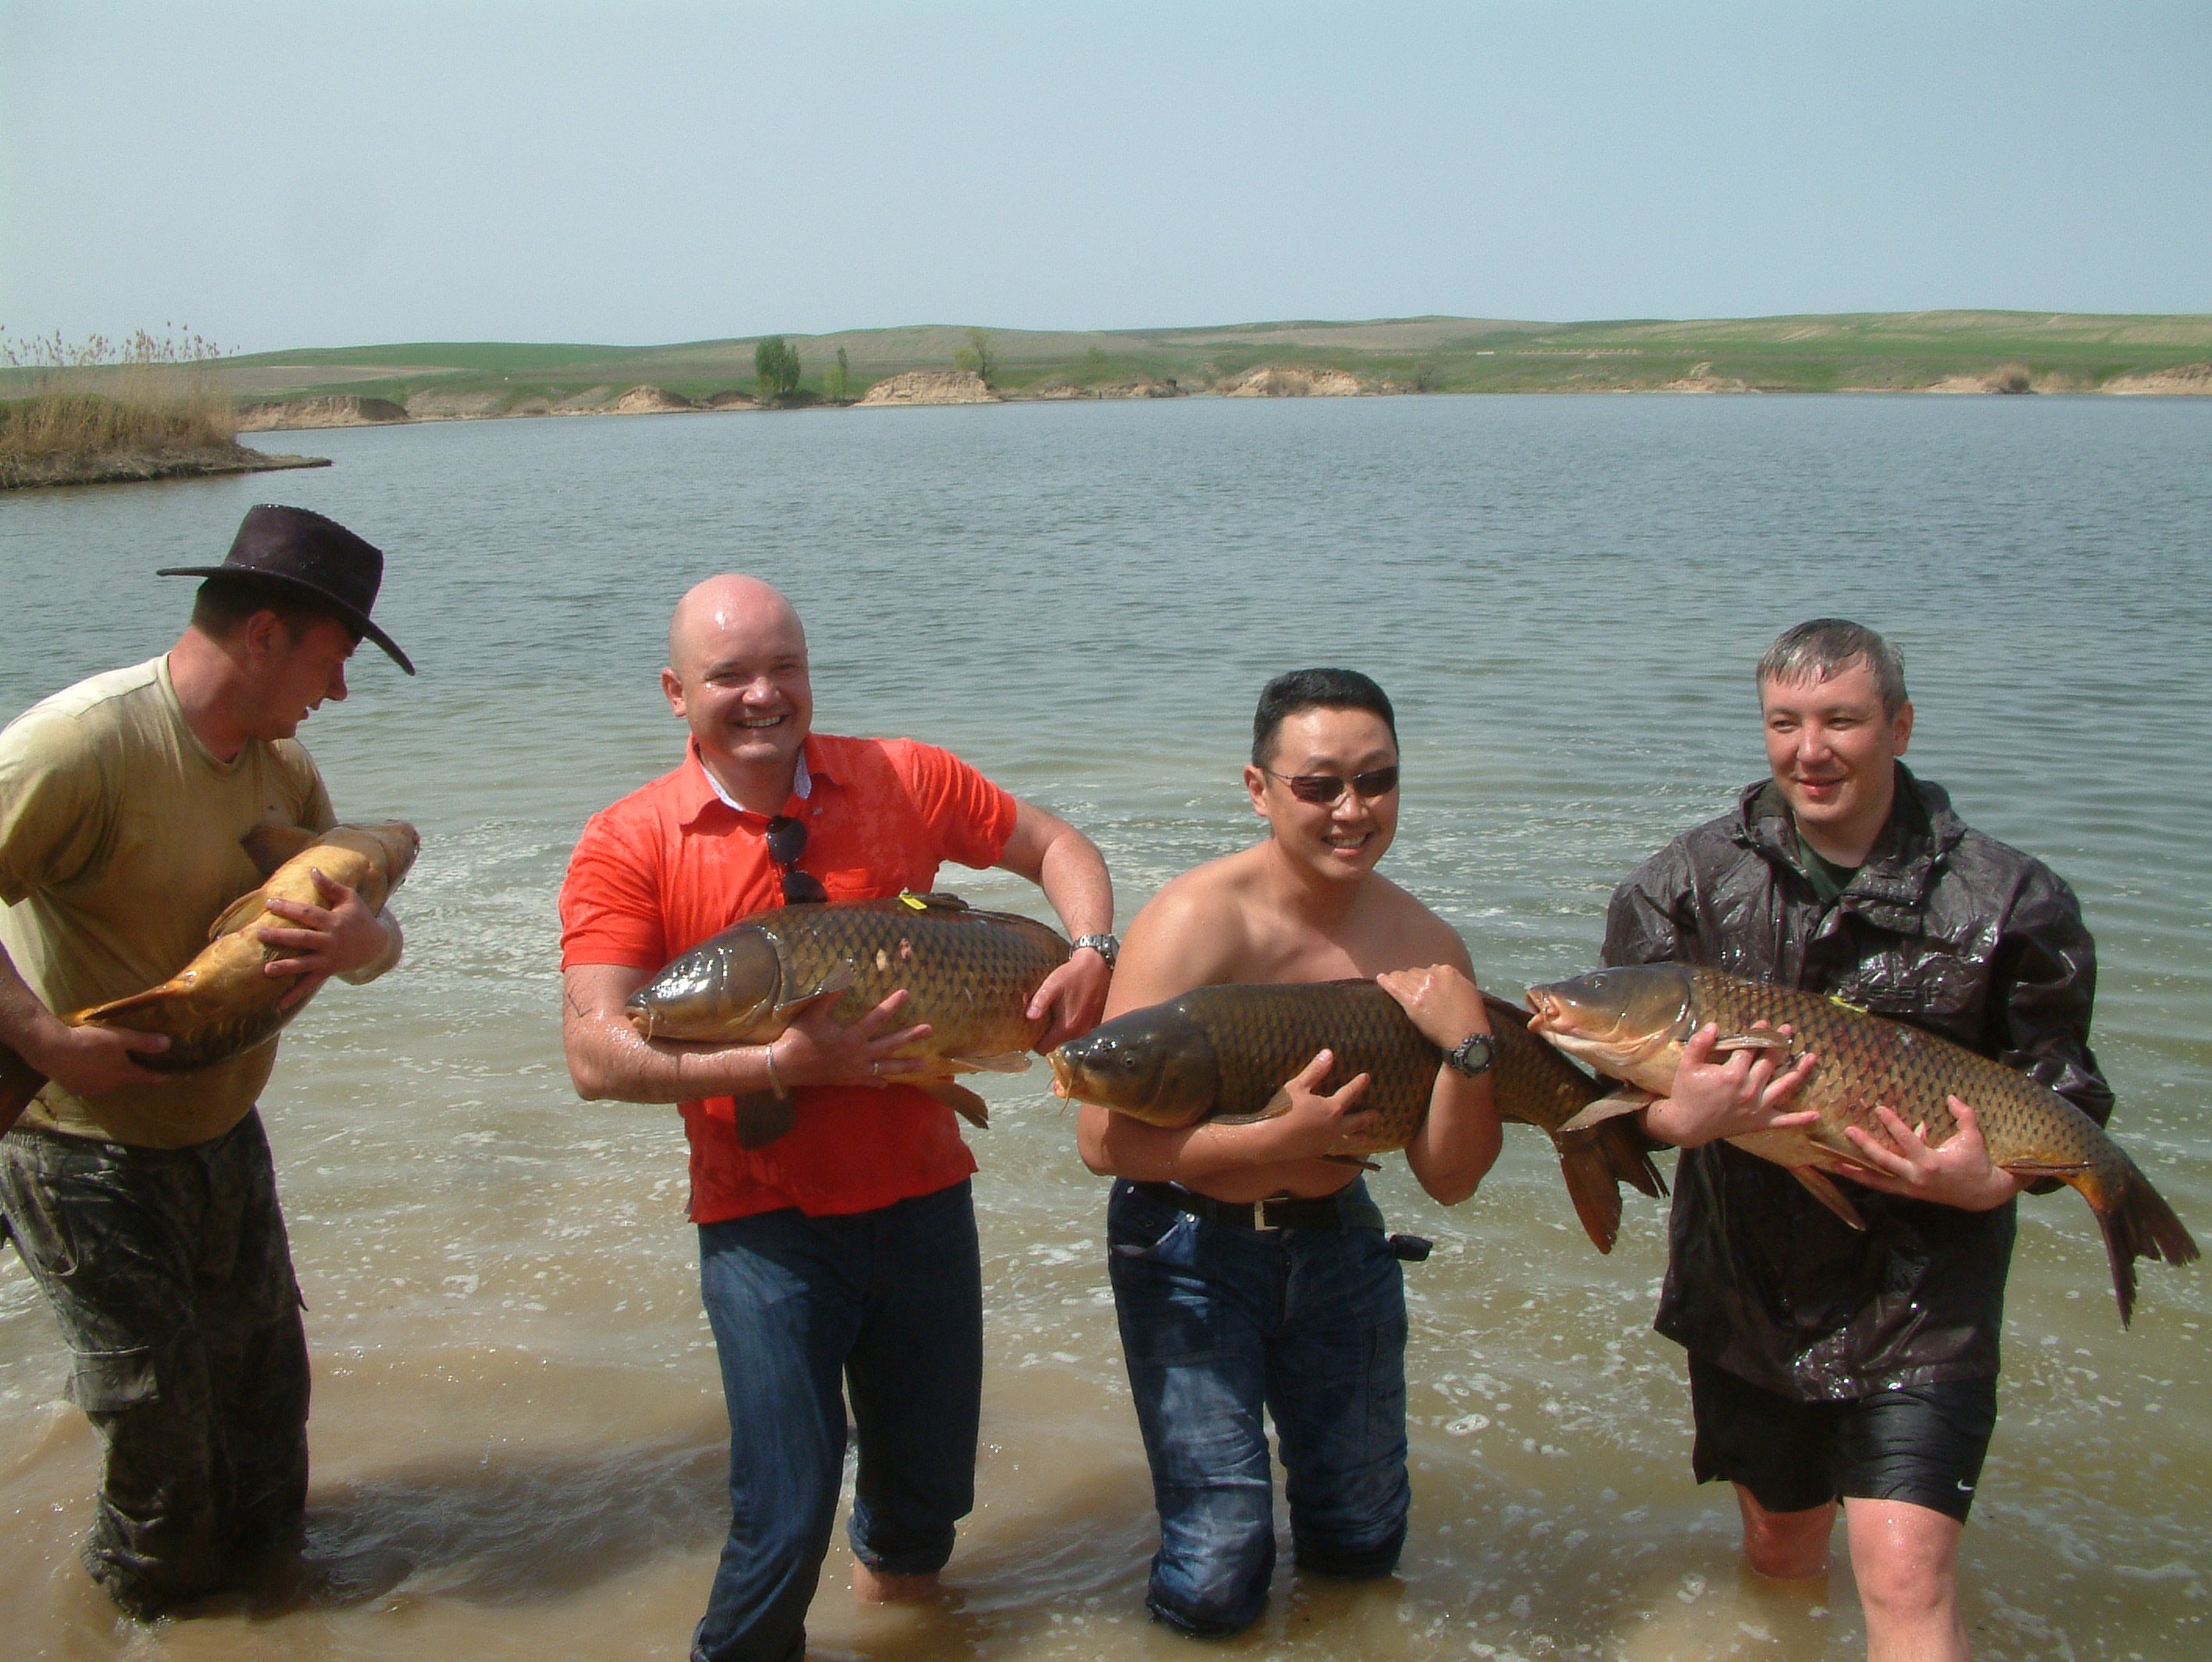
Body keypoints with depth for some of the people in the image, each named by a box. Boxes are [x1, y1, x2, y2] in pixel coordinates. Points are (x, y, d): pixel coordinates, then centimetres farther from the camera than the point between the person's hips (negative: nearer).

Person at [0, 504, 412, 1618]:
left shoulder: (280, 761, 1)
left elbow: (372, 937, 2)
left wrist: (360, 939, -21)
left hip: (221, 1132, 8)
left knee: (267, 1384, 19)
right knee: (161, 1419, 4)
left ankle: (259, 1575, 43)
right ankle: (151, 1608, 32)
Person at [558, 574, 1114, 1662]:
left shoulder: (903, 781, -2)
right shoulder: (630, 845, -9)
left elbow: (1055, 846, 12)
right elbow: (597, 1057, -17)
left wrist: (1094, 951, -7)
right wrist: (784, 1064, -25)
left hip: (921, 1194, 3)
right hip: (763, 1218, -3)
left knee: (931, 1484, 17)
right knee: (786, 1514, -5)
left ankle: (892, 1571, 51)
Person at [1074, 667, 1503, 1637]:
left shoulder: (1422, 945, -8)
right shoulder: (1197, 921, -22)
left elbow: (1449, 1180, -8)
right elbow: (1105, 1140, -25)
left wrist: (1469, 1044, -24)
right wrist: (1279, 1138, -31)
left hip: (1337, 1241, 5)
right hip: (1189, 1248, -5)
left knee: (1363, 1544, 19)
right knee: (1220, 1580, -3)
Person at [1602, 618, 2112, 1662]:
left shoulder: (2008, 902, -6)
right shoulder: (1686, 884, -2)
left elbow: (2058, 1101, 0)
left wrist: (1991, 1180, -20)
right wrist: (1680, 1116, -25)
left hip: (1920, 1292, -3)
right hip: (1744, 1282, 3)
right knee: (1780, 1549, 20)